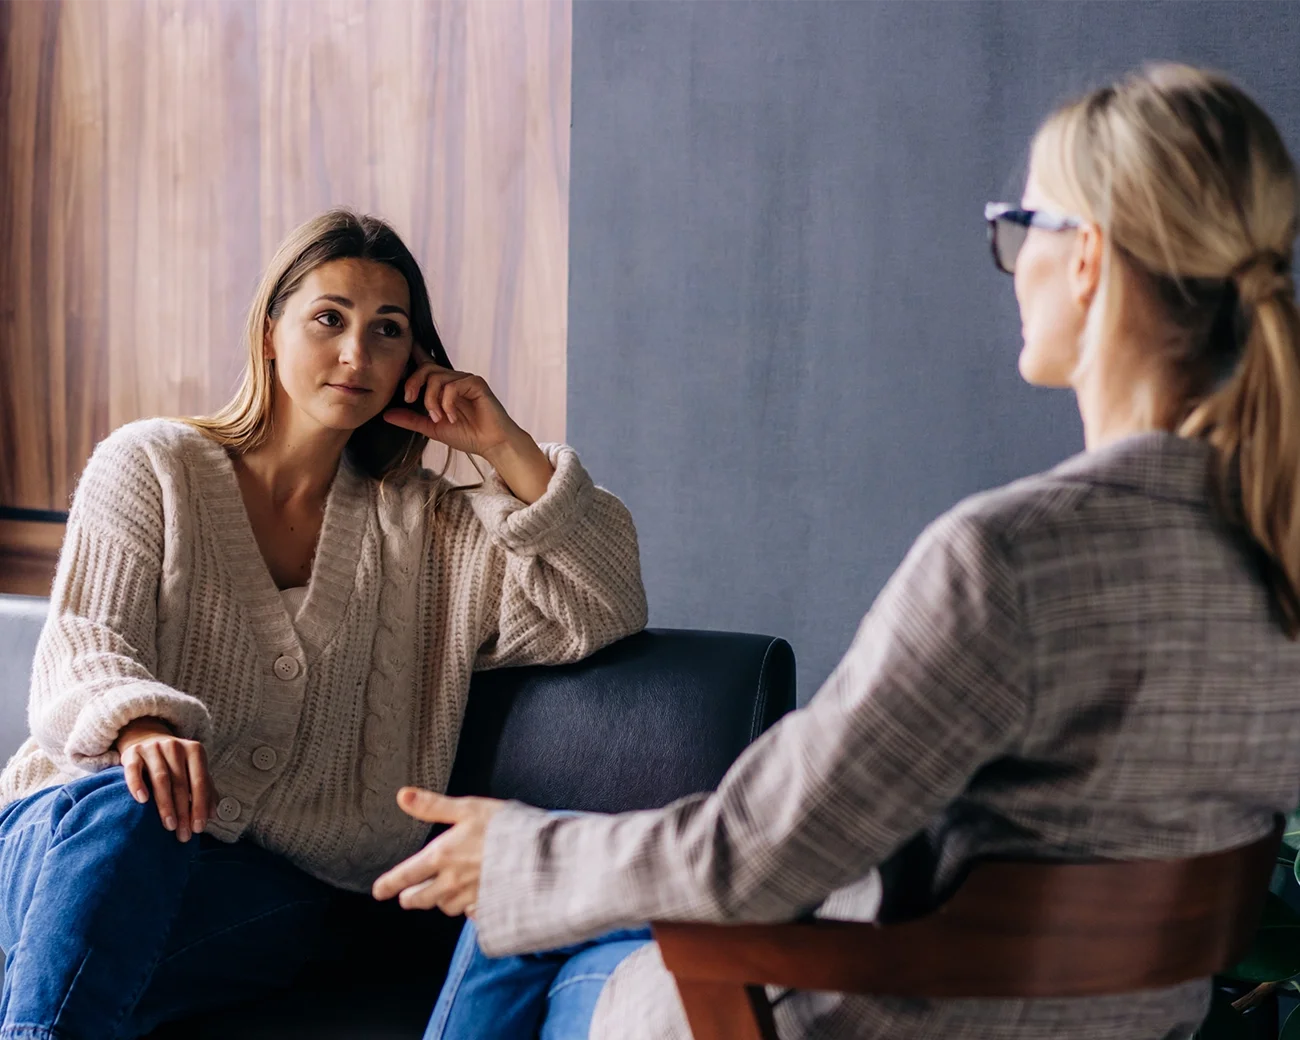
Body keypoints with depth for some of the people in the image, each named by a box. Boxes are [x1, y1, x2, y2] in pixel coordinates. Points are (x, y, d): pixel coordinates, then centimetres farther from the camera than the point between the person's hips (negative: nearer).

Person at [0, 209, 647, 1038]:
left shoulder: (425, 527, 15)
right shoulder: (152, 464, 9)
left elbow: (606, 614, 7)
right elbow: (86, 638, -4)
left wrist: (507, 449, 0)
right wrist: (141, 726, -29)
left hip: (276, 885, 0)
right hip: (76, 825, 0)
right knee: (124, 810, -39)